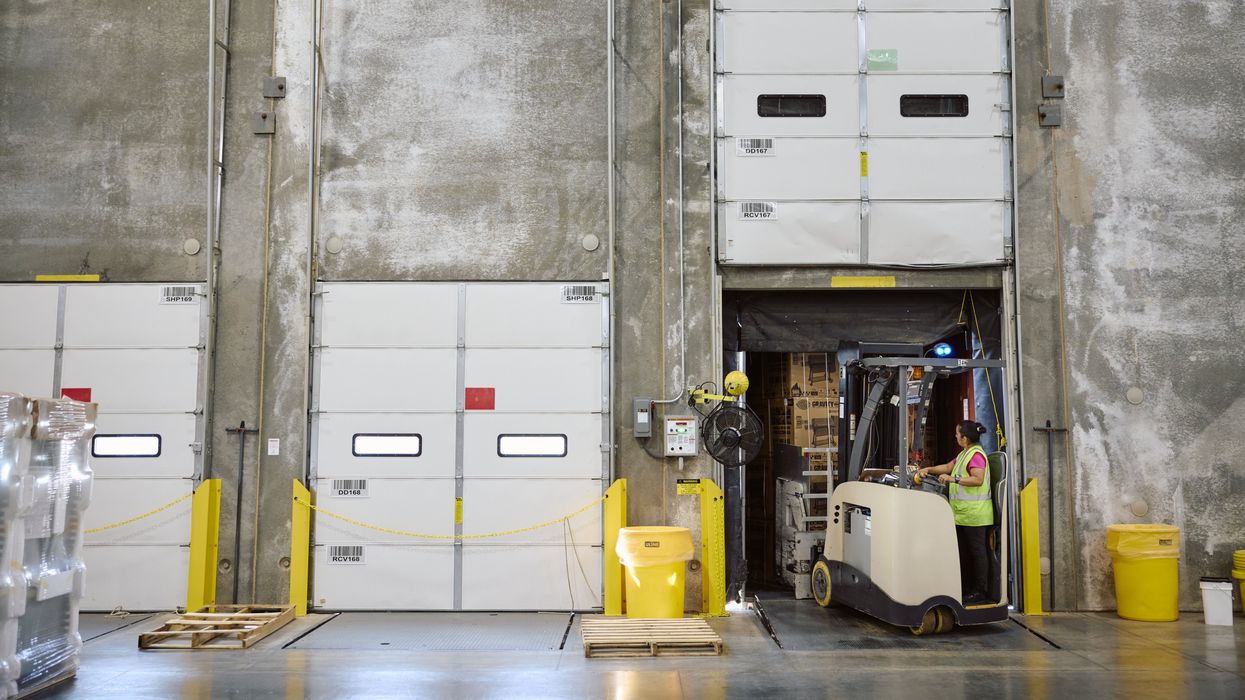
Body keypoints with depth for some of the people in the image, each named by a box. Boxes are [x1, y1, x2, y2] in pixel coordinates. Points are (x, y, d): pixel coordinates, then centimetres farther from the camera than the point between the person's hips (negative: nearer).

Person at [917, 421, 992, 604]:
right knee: (964, 551, 14)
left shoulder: (976, 455, -15)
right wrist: (929, 470, 20)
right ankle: (966, 588, 21)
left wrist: (953, 479, -28)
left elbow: (978, 479, -26)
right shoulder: (964, 454, 18)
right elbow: (948, 467, 29)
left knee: (977, 551, -4)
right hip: (963, 513, 11)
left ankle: (980, 591, 1)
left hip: (974, 513, -11)